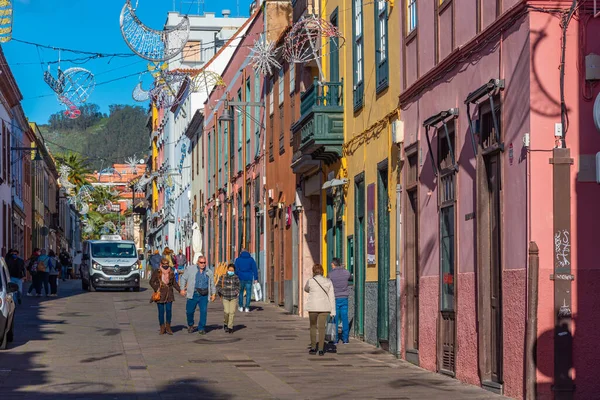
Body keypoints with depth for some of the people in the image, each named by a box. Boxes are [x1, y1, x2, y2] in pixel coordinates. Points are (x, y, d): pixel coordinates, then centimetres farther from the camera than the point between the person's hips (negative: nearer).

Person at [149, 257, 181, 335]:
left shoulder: (171, 272, 6)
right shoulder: (156, 272, -2)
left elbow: (174, 283, 14)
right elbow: (151, 282, 1)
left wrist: (179, 290, 2)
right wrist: (156, 289, -13)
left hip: (169, 294, 2)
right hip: (160, 294, -2)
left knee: (169, 310, -3)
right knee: (161, 311, 1)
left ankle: (168, 327, 11)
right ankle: (162, 328, 11)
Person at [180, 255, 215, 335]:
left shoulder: (209, 272, 14)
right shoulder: (190, 269, 5)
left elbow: (212, 284, 23)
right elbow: (183, 279, 8)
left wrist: (213, 294, 18)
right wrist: (182, 289, -1)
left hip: (204, 295, 2)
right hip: (193, 294, -2)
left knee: (204, 311, -7)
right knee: (190, 311, 2)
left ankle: (201, 328, 3)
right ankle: (190, 325, 29)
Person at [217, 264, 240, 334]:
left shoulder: (236, 277, 1)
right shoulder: (223, 277, 0)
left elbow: (238, 286, 12)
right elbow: (218, 286, 5)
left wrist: (237, 292, -4)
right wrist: (222, 292, -8)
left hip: (233, 297, 0)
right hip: (225, 297, 0)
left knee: (232, 312, -3)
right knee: (226, 312, -9)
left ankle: (230, 327, 8)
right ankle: (225, 323, 17)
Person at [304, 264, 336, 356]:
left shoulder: (310, 281, -6)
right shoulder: (328, 281, -1)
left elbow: (306, 289, 16)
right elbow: (332, 296, -2)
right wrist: (333, 310, 1)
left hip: (313, 307, -1)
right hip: (324, 307, 1)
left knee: (313, 327, 16)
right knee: (322, 328, 6)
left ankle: (313, 348, 17)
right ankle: (321, 349, 0)